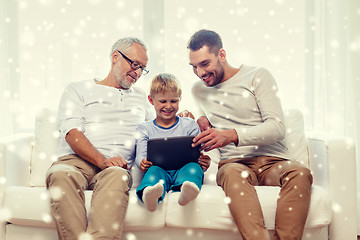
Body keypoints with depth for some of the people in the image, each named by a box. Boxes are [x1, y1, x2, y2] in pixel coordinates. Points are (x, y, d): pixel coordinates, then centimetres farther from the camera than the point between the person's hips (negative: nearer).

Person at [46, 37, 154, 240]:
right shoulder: (78, 90, 17)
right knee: (61, 174, -37)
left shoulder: (142, 98, 31)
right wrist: (102, 160, -17)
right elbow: (72, 134, 1)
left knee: (117, 176, -37)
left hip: (116, 166, 1)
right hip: (75, 161, -1)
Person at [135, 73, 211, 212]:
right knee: (154, 171, -34)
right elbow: (140, 155, 7)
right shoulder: (145, 129, 18)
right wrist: (142, 163, -19)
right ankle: (150, 196, -69)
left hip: (182, 169, 1)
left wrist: (204, 162, -13)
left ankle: (186, 191, -66)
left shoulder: (189, 125, 17)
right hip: (159, 170, 0)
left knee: (194, 168, -32)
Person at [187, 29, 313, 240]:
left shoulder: (258, 76, 6)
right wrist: (200, 122, 13)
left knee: (300, 173, -35)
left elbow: (277, 128, -6)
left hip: (273, 161, -1)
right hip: (235, 162, 1)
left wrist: (232, 135, -21)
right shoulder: (198, 90, 20)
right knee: (232, 173, -37)